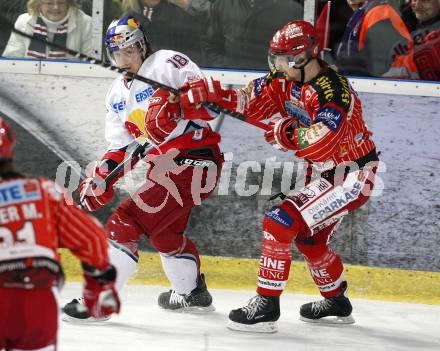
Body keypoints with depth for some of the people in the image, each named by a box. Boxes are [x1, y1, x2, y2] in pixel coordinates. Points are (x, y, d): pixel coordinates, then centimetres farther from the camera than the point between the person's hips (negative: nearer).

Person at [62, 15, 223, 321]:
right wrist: (102, 176, -3)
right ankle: (193, 293, 50)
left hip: (195, 158, -10)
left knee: (126, 222, -17)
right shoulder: (118, 93, 17)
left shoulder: (169, 64, -9)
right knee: (164, 232, 29)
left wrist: (178, 106, -34)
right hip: (164, 165, 10)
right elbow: (121, 146, 14)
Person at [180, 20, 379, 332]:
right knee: (309, 238, 25)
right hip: (324, 174, 10)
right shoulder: (286, 82, 0)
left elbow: (319, 144, -36)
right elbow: (249, 101, 4)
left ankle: (267, 305, -12)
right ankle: (337, 302, 45)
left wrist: (284, 133, -22)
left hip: (352, 176, -10)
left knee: (281, 223, -17)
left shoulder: (332, 90, -28)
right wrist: (208, 91, -10)